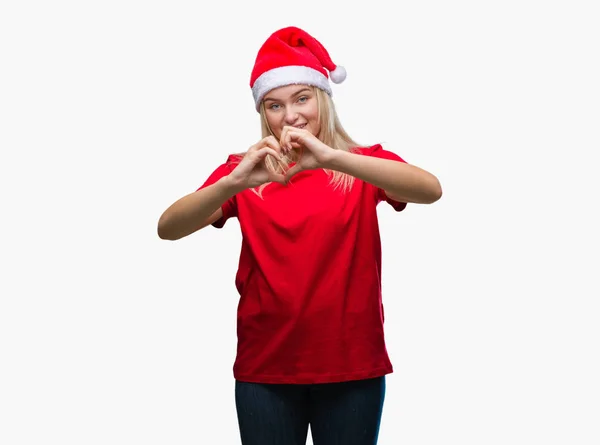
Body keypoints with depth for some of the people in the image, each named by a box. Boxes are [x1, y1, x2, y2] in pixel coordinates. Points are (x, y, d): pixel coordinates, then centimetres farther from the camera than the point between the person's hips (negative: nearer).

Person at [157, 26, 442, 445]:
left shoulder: (363, 164, -1)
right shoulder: (245, 171, 1)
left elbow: (431, 189, -20)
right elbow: (168, 228, -12)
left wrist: (331, 158, -32)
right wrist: (234, 182, -30)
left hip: (352, 365, 0)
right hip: (265, 367, 0)